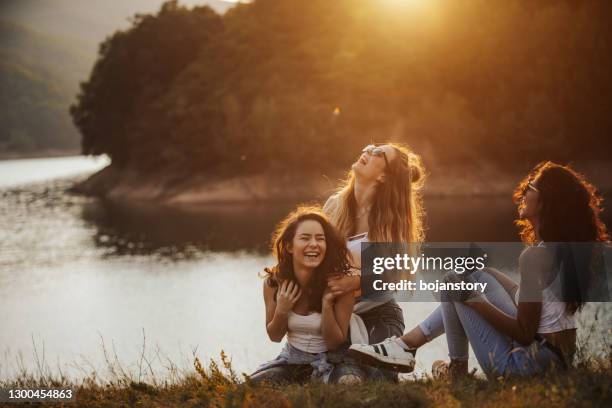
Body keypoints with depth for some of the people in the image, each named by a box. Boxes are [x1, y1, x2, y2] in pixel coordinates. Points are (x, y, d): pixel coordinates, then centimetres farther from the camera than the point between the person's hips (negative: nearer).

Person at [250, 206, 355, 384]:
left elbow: (337, 343, -12)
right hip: (291, 360, 3)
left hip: (328, 363, -3)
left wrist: (327, 304, -27)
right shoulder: (273, 282, -10)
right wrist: (281, 310, -18)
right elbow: (274, 336, 3)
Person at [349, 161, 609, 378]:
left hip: (526, 364, -9)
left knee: (457, 283, -2)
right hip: (560, 356, 9)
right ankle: (405, 344, 17)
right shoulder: (567, 247, 3)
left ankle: (457, 370, 14)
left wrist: (474, 300, -13)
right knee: (479, 276, 18)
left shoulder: (534, 256, -23)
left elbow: (524, 334, -21)